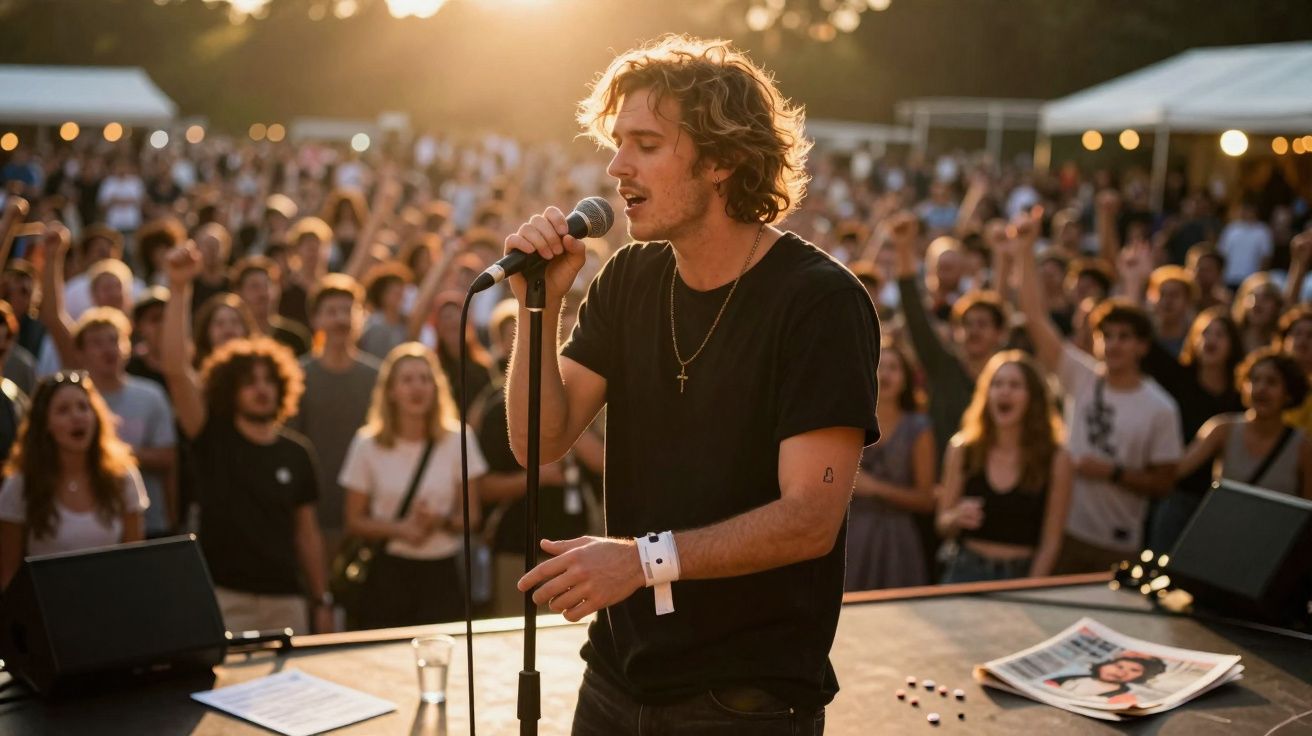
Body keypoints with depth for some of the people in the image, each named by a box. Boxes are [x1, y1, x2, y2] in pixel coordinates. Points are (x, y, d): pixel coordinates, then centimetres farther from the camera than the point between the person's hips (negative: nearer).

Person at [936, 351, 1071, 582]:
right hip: (966, 572, 1)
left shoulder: (1055, 459, -5)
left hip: (1023, 575, -1)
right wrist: (958, 518, -14)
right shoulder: (961, 450, 0)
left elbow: (1050, 542, -5)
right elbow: (943, 526, 7)